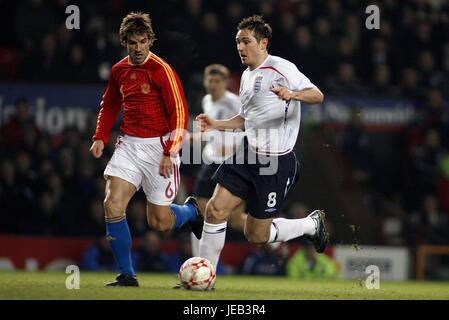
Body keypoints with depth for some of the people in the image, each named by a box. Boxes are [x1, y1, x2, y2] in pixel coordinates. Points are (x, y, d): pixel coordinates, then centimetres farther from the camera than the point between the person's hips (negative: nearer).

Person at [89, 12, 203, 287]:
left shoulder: (162, 70, -12)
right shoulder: (119, 71, 8)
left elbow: (179, 114, -13)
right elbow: (109, 105, 25)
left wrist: (170, 154, -19)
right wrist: (100, 137, 11)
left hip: (158, 146, -5)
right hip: (128, 145, 5)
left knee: (160, 222, 1)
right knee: (113, 206, -13)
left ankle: (191, 211, 36)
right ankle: (127, 275, -3)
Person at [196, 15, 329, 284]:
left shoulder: (281, 68, -12)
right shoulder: (247, 75, 14)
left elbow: (317, 95, -21)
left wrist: (292, 94, -41)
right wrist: (216, 125, 11)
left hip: (276, 161, -7)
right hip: (248, 154, 8)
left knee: (256, 235, 0)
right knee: (215, 210, -5)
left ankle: (312, 224, 23)